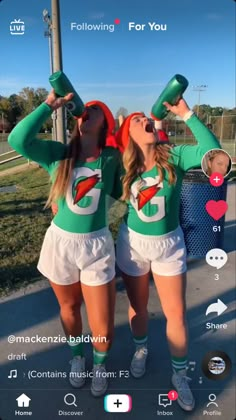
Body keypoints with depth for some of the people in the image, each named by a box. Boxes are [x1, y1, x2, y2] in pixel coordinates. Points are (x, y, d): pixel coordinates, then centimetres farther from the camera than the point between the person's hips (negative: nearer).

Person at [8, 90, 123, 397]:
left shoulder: (111, 158, -2)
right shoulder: (58, 153, -5)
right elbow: (18, 140, -21)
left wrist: (126, 150, 2)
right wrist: (49, 106, -16)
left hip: (97, 245, 0)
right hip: (61, 243, 1)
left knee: (103, 328, 4)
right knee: (69, 308, 22)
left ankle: (99, 363, 40)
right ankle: (77, 356, 53)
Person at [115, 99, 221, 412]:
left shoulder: (173, 157, -11)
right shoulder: (124, 166, -7)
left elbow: (211, 150, -25)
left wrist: (186, 113, -25)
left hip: (169, 244, -1)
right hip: (133, 243, 1)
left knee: (176, 313, 8)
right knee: (137, 306, 19)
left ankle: (180, 375, 31)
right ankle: (141, 350, 49)